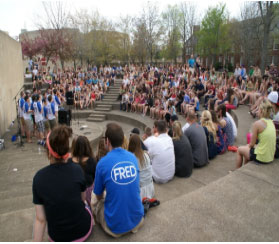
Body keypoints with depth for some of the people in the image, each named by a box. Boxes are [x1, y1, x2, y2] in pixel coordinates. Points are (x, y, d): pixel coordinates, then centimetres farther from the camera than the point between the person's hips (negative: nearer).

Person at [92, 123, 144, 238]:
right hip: (137, 220, 5)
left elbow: (99, 196, -2)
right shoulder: (133, 157, -3)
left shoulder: (103, 163, -17)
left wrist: (102, 198, 21)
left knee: (94, 202, 20)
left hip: (115, 227, -5)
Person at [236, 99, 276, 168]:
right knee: (248, 146, 29)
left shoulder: (257, 123, -18)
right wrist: (249, 145, 12)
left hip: (260, 158, -7)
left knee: (240, 149, 17)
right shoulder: (271, 122, 3)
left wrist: (249, 145, 10)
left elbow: (251, 144, -12)